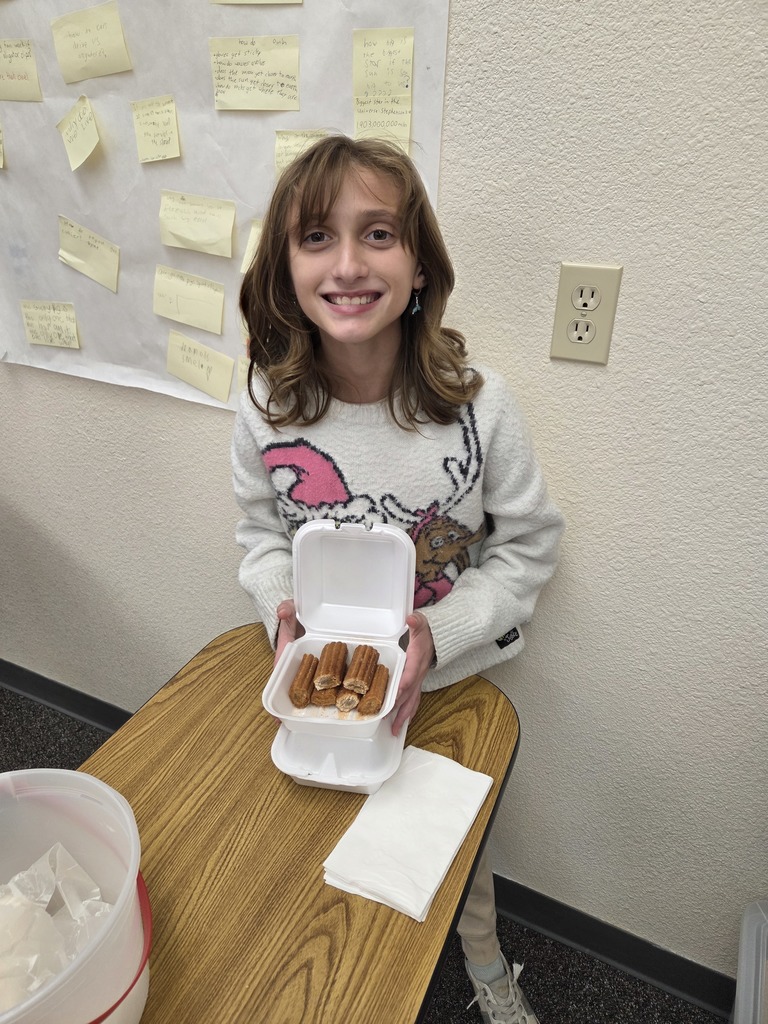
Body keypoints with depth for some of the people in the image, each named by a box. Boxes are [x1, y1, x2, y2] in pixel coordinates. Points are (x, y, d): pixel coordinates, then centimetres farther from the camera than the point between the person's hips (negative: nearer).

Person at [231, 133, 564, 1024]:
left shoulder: (478, 406, -24)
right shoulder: (267, 408, -16)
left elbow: (529, 549, -12)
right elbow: (261, 533, 0)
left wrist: (436, 634, -24)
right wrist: (282, 607, -19)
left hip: (456, 673, -1)